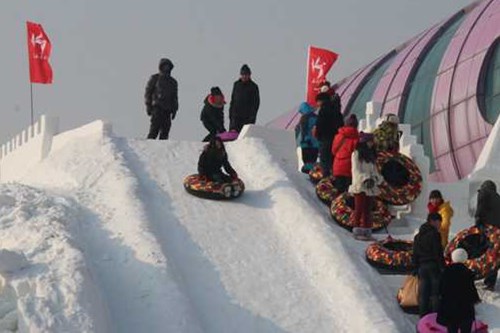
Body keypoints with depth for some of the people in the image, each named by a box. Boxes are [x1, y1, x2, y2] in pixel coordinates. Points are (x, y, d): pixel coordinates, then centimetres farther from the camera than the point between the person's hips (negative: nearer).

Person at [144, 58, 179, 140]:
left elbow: (174, 97, 24)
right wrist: (148, 106, -5)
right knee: (154, 129, -15)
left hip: (167, 110, 5)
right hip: (157, 108, -5)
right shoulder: (155, 78, 9)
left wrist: (174, 110, 14)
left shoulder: (173, 82, 21)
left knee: (165, 130, -3)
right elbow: (148, 92, 5)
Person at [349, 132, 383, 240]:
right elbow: (356, 170, -12)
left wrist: (376, 178, -3)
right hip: (360, 186, -7)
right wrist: (365, 179, -24)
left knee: (368, 210, 7)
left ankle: (366, 231, 10)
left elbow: (374, 170, 18)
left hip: (371, 187, 7)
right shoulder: (356, 154, -4)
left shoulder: (371, 155, 18)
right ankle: (357, 231, -5)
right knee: (359, 209, -7)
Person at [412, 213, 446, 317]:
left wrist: (416, 268, 19)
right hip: (434, 266, -6)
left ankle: (423, 316, 9)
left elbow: (415, 254, 16)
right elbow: (438, 253, -13)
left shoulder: (418, 236, 14)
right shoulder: (434, 234, -8)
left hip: (422, 267, 6)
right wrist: (442, 267, -11)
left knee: (423, 294, 8)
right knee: (436, 293, -3)